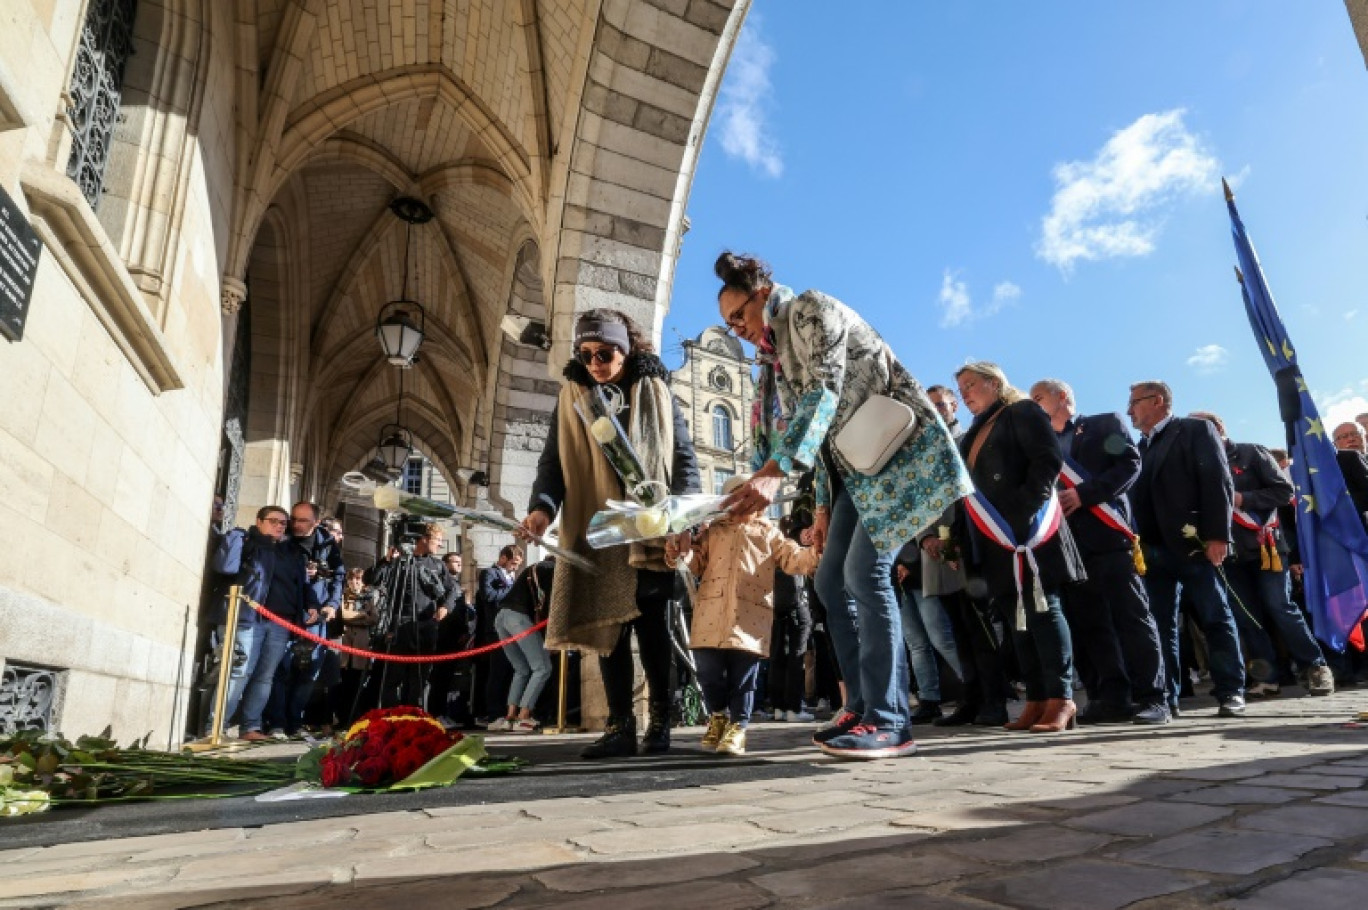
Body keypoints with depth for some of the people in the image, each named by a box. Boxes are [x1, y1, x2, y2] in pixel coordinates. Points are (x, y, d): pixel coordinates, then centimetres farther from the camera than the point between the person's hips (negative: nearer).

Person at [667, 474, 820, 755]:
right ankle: (718, 716, 26)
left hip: (750, 618, -1)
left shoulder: (768, 533, 17)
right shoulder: (713, 531, 21)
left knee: (743, 676, 0)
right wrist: (681, 553, -6)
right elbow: (696, 562, 17)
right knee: (708, 670, 3)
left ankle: (737, 726, 13)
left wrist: (815, 553, -11)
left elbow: (793, 559, 8)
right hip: (711, 614, 2)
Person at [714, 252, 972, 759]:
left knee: (865, 572, -19)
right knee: (832, 581, 4)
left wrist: (775, 471, -36)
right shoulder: (779, 354, 18)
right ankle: (861, 707, 10)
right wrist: (823, 507, 16)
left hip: (900, 450, -10)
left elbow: (825, 391, -25)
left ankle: (888, 722, -13)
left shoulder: (809, 308, -8)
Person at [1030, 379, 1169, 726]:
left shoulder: (1106, 424, 10)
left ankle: (1152, 697, 2)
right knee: (1088, 623, 3)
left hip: (1107, 535, -5)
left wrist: (1084, 493, -13)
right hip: (1068, 543, 5)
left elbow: (1129, 464, -4)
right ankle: (1112, 698, 8)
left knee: (1131, 617, -4)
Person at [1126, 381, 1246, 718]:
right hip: (1154, 549, 6)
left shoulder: (1196, 430, 4)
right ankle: (1167, 697, 8)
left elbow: (1218, 482, -7)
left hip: (1194, 544, -6)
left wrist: (1217, 535, -16)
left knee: (1215, 618, 1)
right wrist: (1139, 544, 4)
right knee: (1161, 624, 4)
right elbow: (1138, 498, 14)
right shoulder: (1141, 447, 21)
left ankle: (1231, 692, 9)